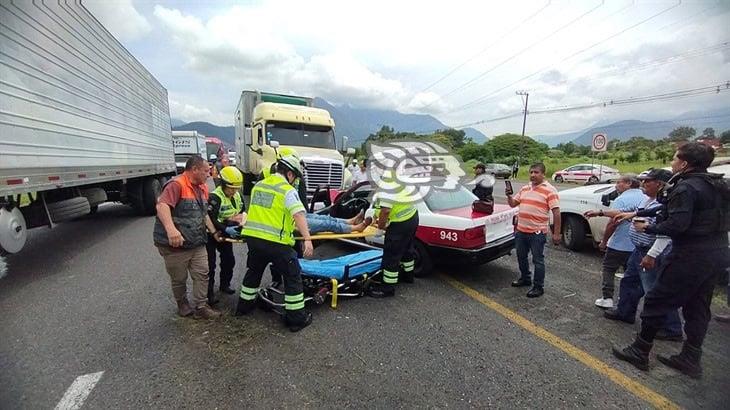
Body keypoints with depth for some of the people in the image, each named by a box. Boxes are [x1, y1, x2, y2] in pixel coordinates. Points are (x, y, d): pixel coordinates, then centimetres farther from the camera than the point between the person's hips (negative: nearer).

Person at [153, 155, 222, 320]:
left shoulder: (202, 188, 10)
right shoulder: (176, 184, -17)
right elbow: (162, 206, -32)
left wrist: (214, 232, 14)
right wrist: (171, 229, -46)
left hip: (197, 243, 7)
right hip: (175, 245, -7)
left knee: (202, 274, 6)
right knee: (179, 278, 10)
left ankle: (201, 307, 19)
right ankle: (182, 303, 34)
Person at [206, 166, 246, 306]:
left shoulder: (237, 196, 0)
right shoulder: (214, 197, -25)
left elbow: (242, 211, 10)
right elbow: (210, 219, -30)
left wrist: (242, 220, -10)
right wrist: (226, 229, -37)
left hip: (226, 233, 7)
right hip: (211, 234, -7)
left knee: (229, 260, 15)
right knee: (210, 265, -3)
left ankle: (224, 285, 34)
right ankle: (209, 293, 8)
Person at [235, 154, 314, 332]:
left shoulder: (258, 185, 12)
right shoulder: (288, 190, -10)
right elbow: (298, 215, -24)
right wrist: (307, 239, -31)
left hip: (252, 236, 7)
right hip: (276, 242, -7)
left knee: (254, 271, 29)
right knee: (293, 277, 6)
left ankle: (244, 305, 45)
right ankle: (297, 318, 11)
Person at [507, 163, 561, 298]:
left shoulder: (549, 190, -10)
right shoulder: (524, 188, 11)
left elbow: (556, 212, -12)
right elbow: (513, 204, 18)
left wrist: (556, 233, -15)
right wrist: (509, 196, -4)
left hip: (537, 232, -7)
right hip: (521, 230, 7)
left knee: (537, 260, 4)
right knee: (521, 257, 19)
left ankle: (538, 287, 17)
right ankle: (525, 278, 38)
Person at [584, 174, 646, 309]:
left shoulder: (621, 199, -16)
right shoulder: (646, 199, 7)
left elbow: (613, 223, -19)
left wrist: (604, 241, -10)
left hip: (619, 245, -7)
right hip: (638, 246, 7)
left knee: (608, 269, 7)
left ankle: (607, 298, 4)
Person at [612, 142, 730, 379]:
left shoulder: (686, 188, -17)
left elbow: (677, 225, -25)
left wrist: (647, 228, -10)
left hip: (690, 257, -9)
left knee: (657, 302, 1)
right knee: (697, 309, 16)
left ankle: (639, 352, 10)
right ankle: (690, 360, 26)